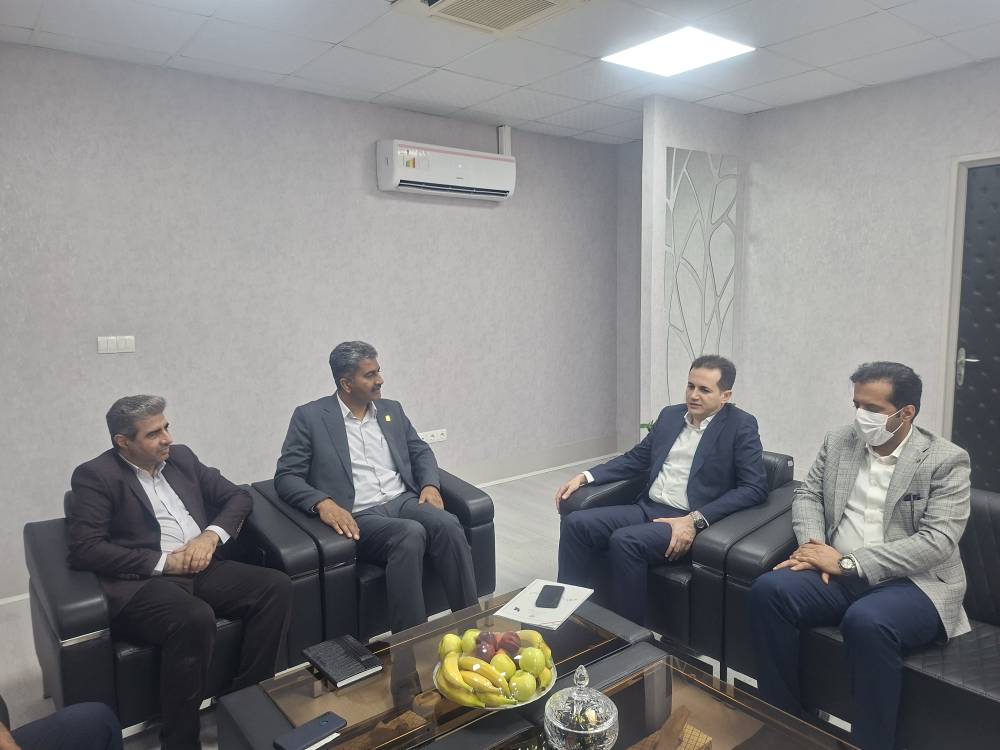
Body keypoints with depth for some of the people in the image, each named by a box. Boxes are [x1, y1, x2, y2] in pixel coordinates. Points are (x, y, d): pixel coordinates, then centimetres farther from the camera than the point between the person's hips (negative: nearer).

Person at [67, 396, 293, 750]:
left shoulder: (181, 456, 13)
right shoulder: (95, 475, -3)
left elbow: (237, 496, 14)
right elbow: (84, 548, -14)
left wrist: (212, 535, -6)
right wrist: (164, 561, -17)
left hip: (201, 569, 6)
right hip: (142, 582, -6)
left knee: (276, 586, -15)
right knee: (195, 618, -36)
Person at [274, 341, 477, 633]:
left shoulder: (391, 410, 17)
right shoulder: (310, 416, 3)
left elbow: (421, 451, 22)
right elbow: (286, 476, -1)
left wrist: (430, 484, 0)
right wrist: (322, 503, -20)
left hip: (405, 501, 5)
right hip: (359, 517, -4)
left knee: (448, 525, -28)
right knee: (411, 533, -35)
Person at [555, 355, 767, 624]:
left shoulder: (740, 425, -4)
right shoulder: (670, 414, 14)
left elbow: (755, 487, -11)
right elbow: (636, 458, 21)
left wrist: (696, 520, -21)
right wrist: (585, 477, 7)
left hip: (690, 521, -6)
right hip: (647, 508, 7)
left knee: (624, 541, -31)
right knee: (576, 523, -12)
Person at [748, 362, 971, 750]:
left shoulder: (946, 460, -6)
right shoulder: (838, 442, 9)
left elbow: (936, 541, -15)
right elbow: (807, 495, 12)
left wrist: (848, 562, -20)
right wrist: (815, 548, -10)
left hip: (914, 582, -4)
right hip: (840, 572, 5)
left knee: (866, 622, -37)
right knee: (769, 589, -22)